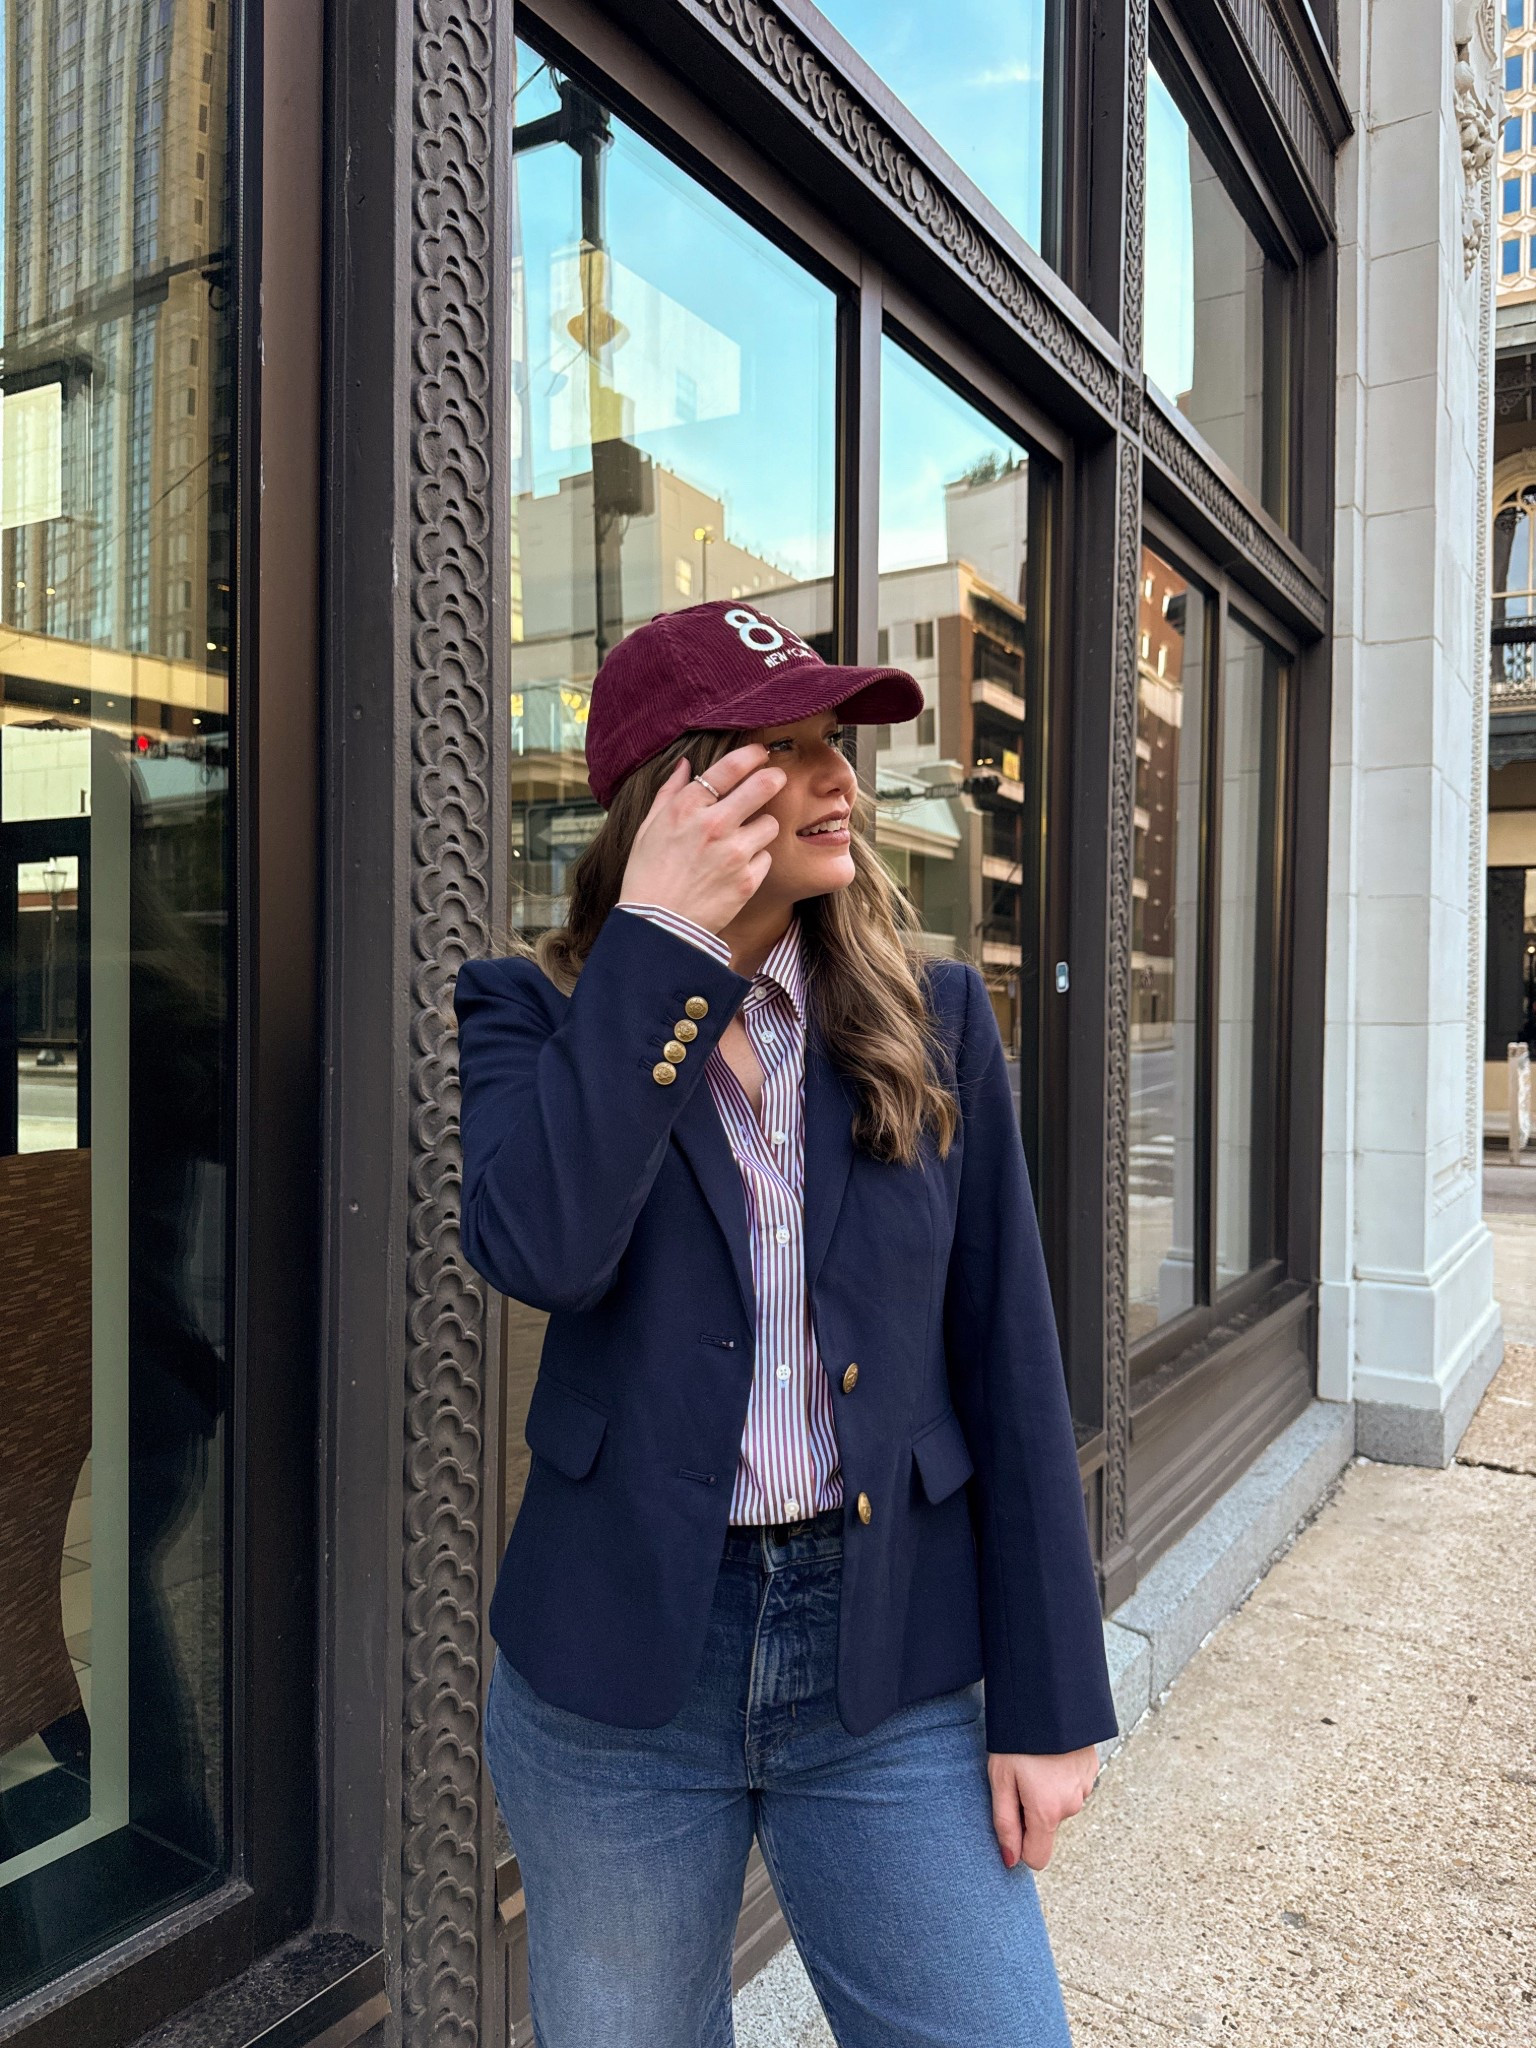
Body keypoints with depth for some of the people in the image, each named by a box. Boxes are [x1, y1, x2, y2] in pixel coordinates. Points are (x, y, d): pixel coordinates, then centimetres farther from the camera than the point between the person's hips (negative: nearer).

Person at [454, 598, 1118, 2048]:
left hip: (890, 1662, 1)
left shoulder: (932, 1019, -2)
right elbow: (537, 1249, -25)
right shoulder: (534, 1013, -4)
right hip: (620, 1656, 0)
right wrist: (660, 944, -21)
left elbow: (1007, 1363, -1)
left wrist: (1048, 1697, -1)